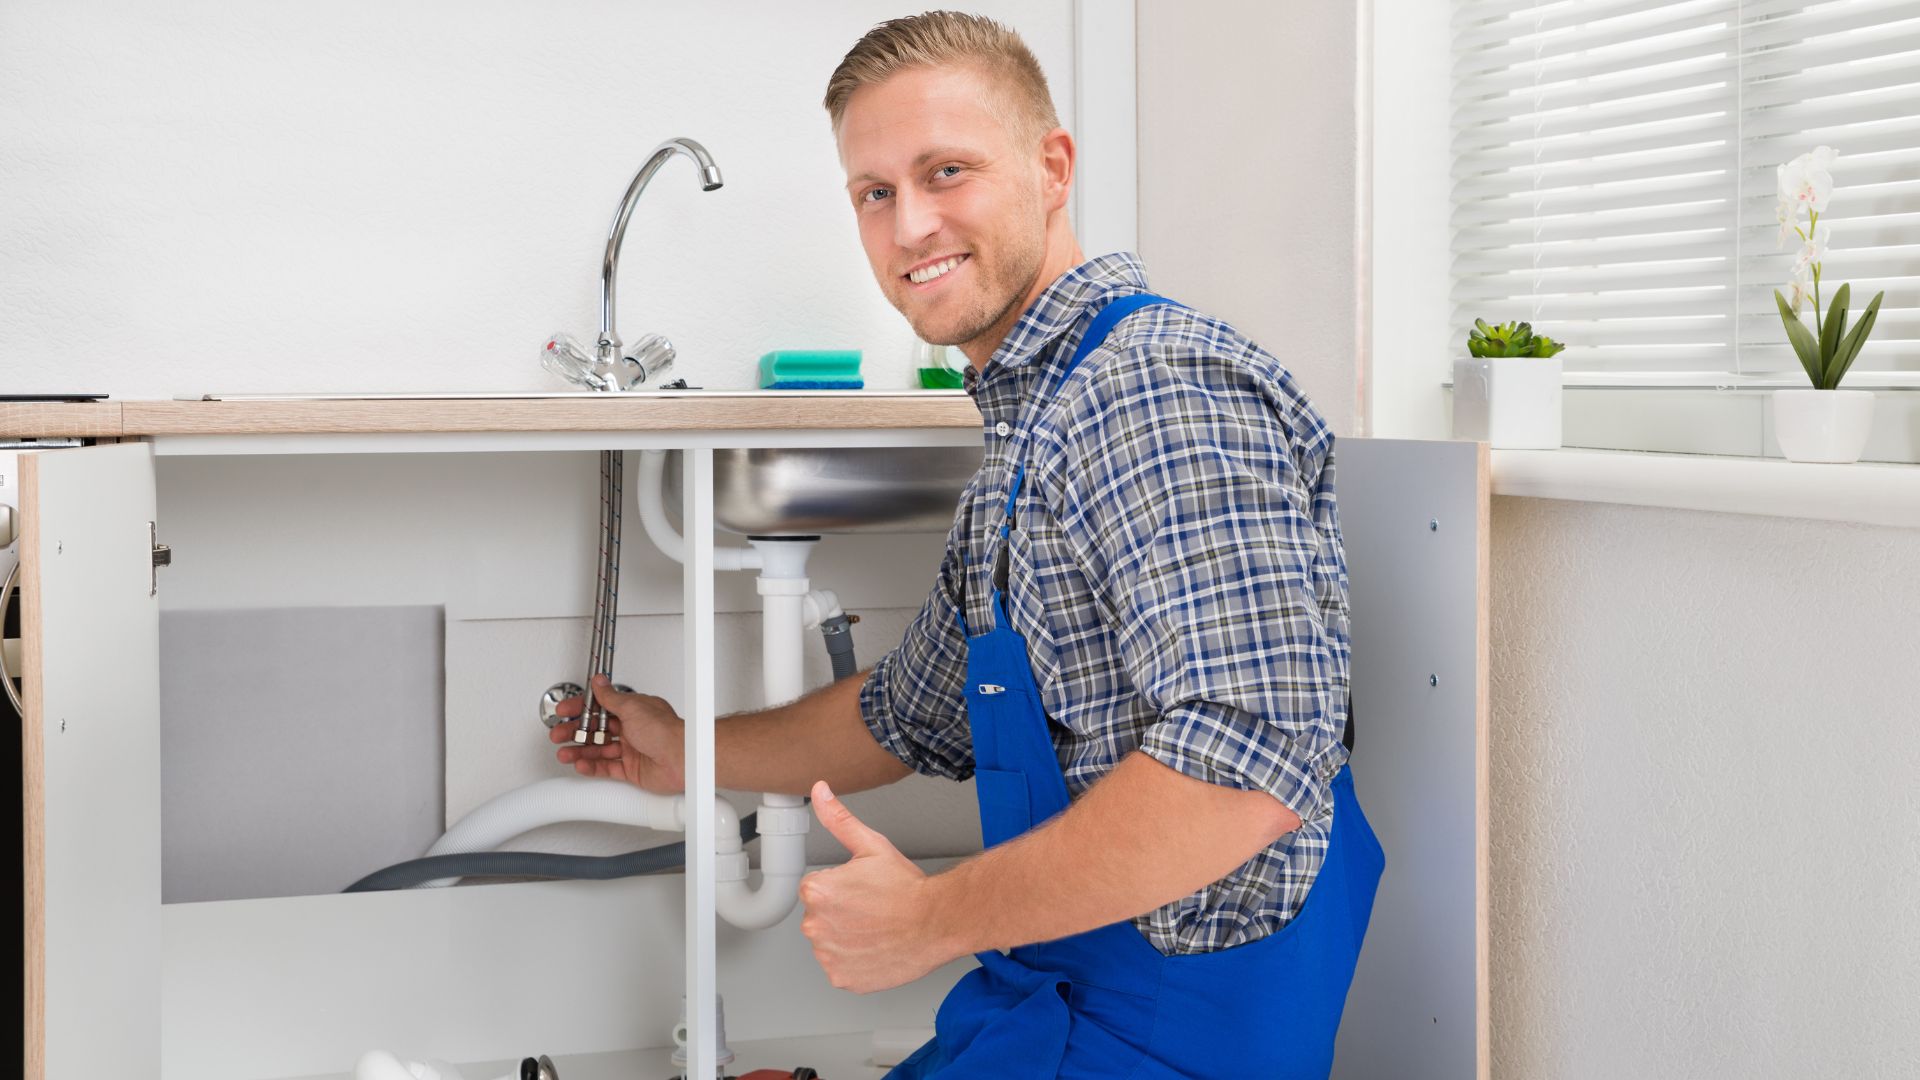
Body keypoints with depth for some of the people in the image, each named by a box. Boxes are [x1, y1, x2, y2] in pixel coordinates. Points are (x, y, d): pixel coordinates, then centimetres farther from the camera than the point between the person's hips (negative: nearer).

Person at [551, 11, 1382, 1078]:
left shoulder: (1161, 385, -20)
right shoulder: (1022, 435, 14)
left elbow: (1249, 759, -31)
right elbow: (911, 715, 27)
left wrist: (935, 917, -21)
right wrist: (688, 752, 33)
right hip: (1050, 991, 9)